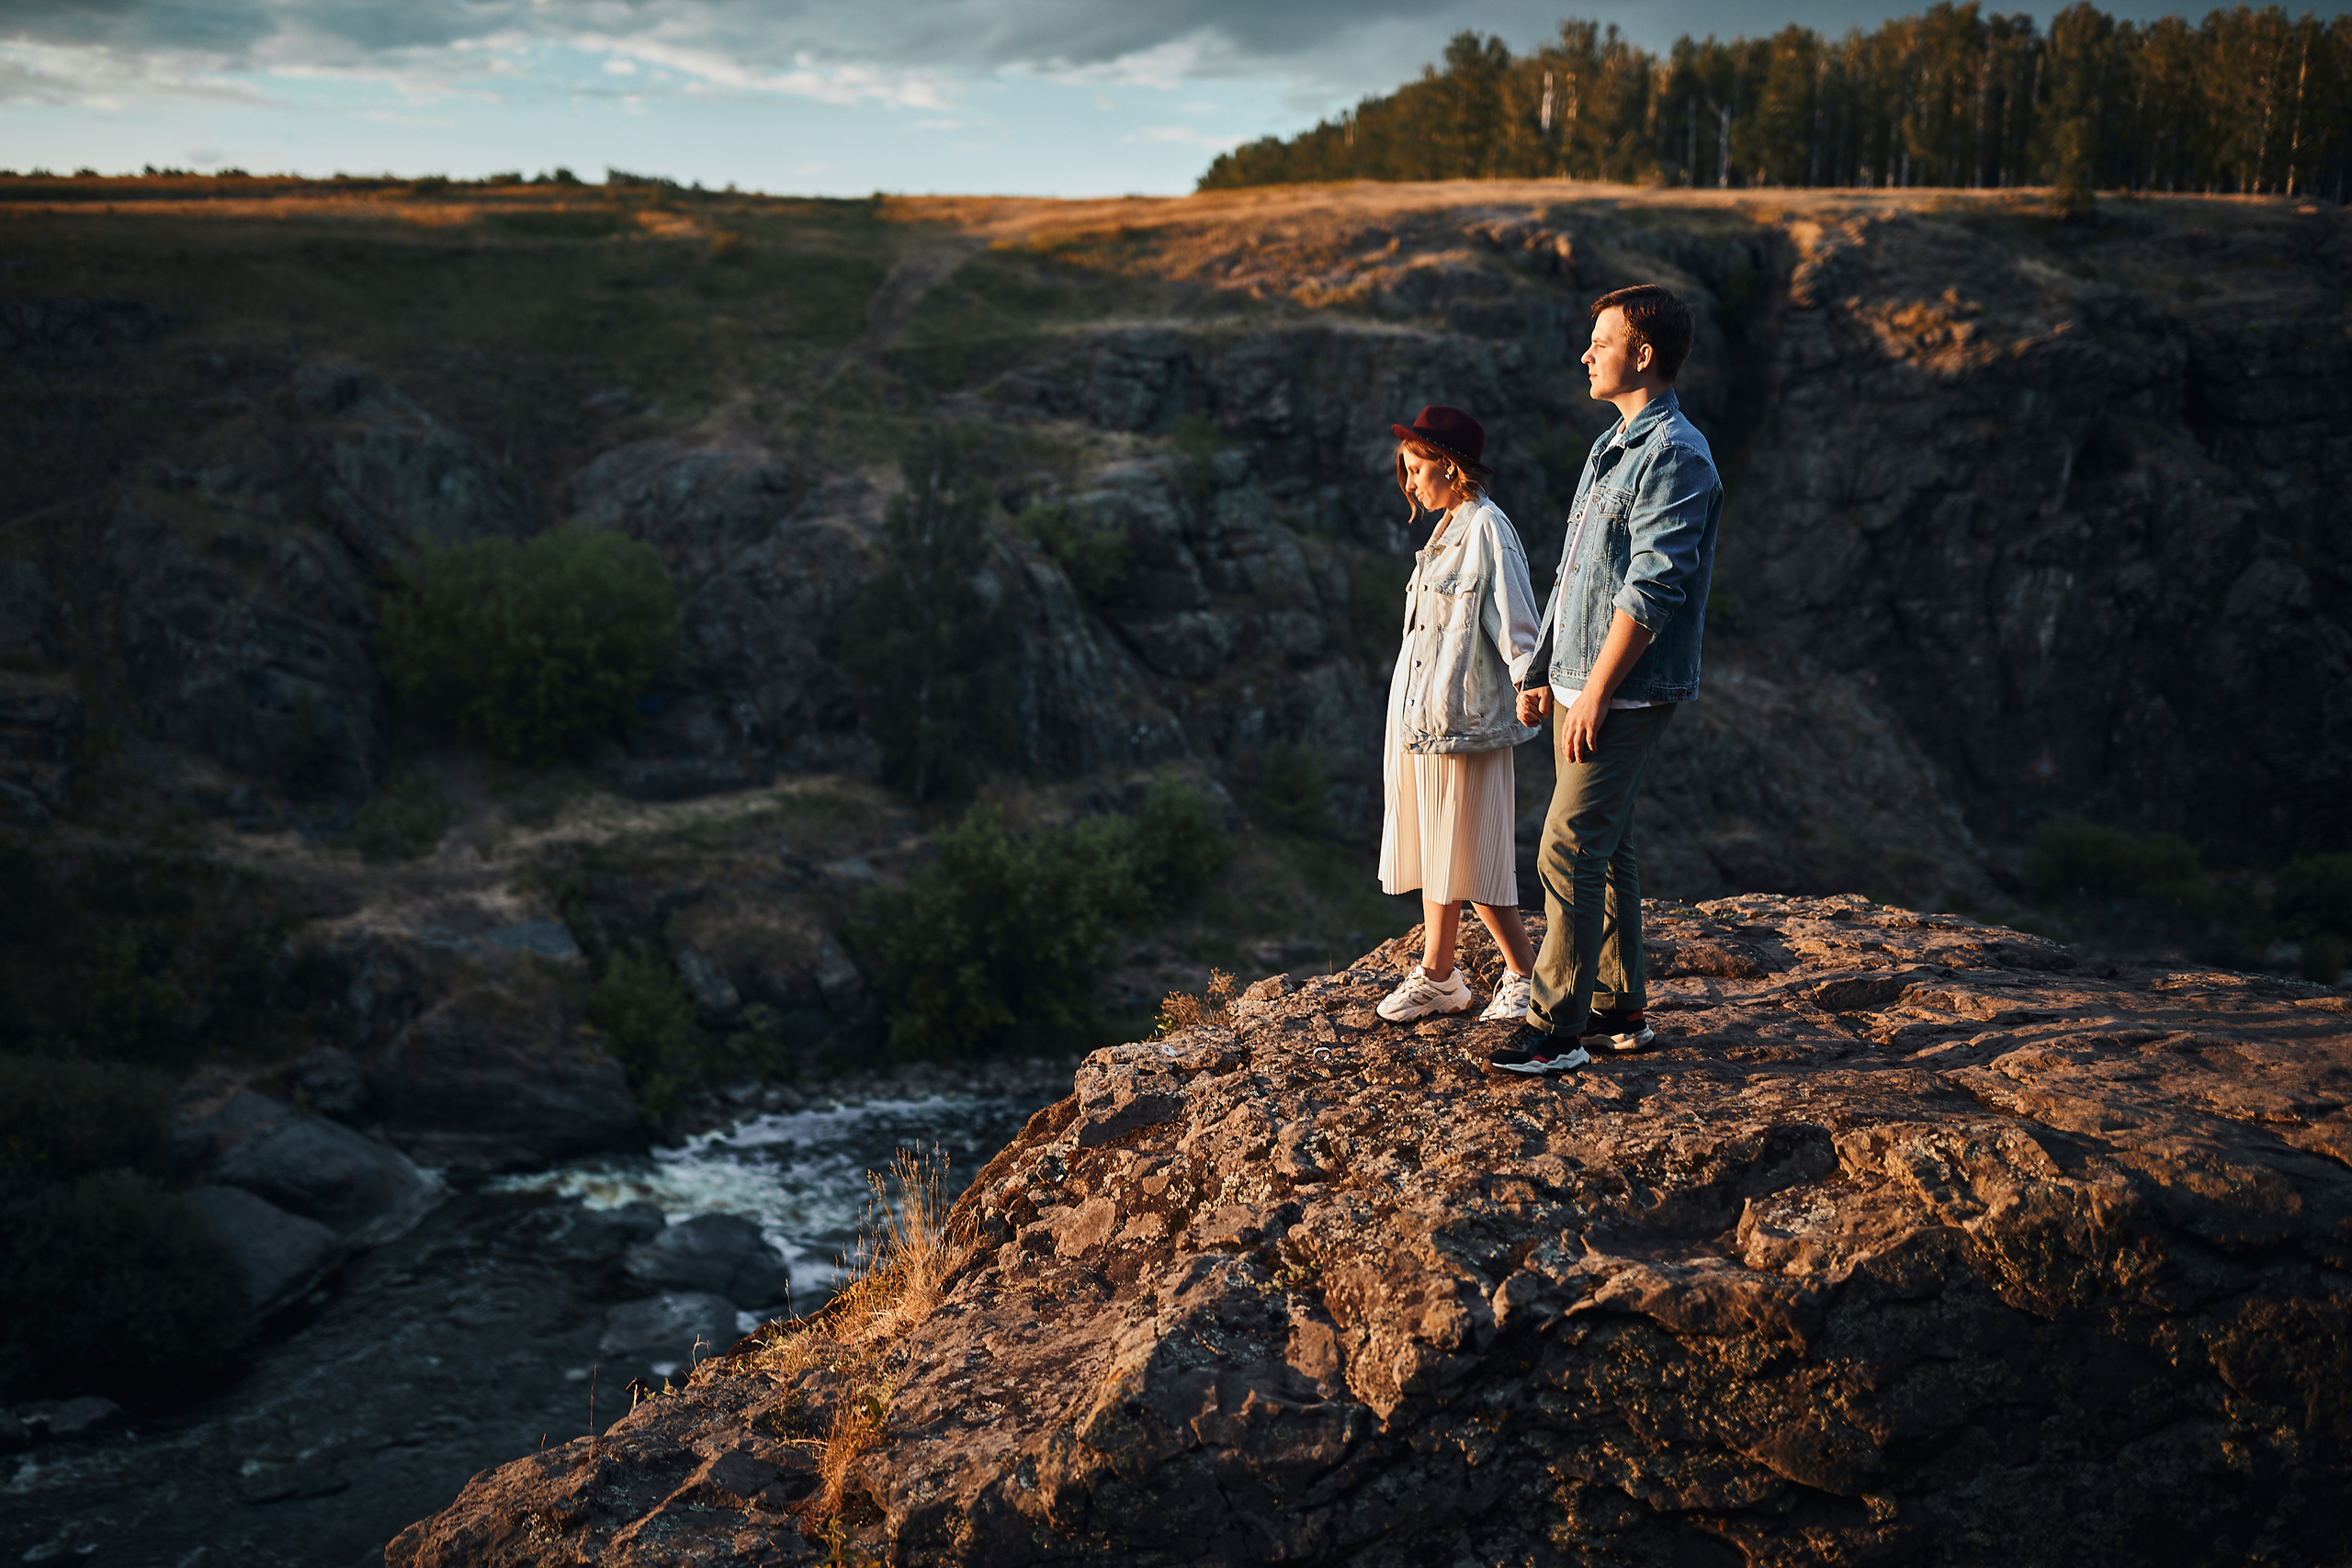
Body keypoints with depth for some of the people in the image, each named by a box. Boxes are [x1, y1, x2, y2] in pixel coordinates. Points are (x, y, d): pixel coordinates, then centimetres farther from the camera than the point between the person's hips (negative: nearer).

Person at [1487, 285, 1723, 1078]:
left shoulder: (1676, 455, -14)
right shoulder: (1613, 447, 17)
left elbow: (1651, 589, -21)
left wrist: (1596, 692, -21)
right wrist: (1546, 675, 18)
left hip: (1625, 693, -10)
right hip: (1583, 685, 10)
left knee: (1570, 850, -9)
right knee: (1605, 848, 13)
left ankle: (1557, 1027, -3)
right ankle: (1621, 1010, 22)